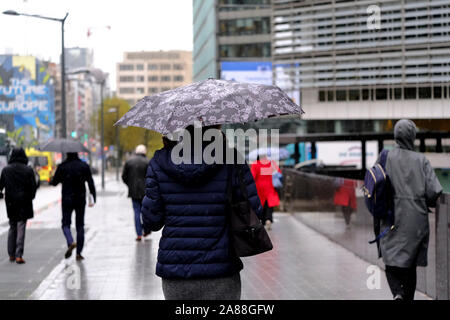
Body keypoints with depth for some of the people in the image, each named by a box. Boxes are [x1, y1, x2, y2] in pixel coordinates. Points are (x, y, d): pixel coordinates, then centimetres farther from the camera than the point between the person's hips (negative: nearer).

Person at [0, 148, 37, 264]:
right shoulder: (28, 170, -6)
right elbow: (33, 186, -5)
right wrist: (30, 197, 12)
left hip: (10, 203, 2)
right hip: (24, 203, -2)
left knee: (12, 228, 16)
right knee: (21, 228, -2)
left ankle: (11, 254, 18)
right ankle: (19, 255, -10)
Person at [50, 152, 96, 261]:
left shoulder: (62, 166, -5)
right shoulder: (84, 166, 0)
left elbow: (54, 182, 3)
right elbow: (90, 183, -2)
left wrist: (50, 181, 25)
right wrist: (93, 197, 5)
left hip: (67, 200, -2)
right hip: (81, 199, 2)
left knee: (66, 223, 8)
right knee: (80, 225, 8)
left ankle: (71, 242, -22)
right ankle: (79, 253, 6)